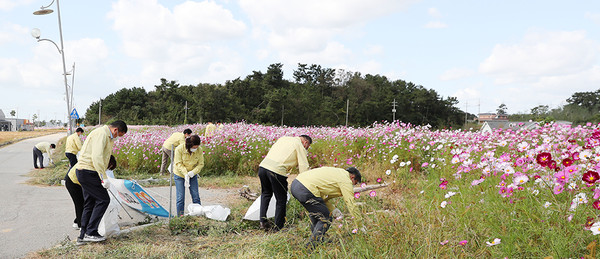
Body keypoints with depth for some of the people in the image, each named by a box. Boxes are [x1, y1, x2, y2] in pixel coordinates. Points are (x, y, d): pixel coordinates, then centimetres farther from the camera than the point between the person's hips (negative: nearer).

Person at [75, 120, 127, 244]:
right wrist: (104, 178, -24)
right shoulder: (101, 133, -15)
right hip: (88, 172, -11)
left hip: (83, 172, 11)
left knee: (90, 203, 13)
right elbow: (96, 157, -24)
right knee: (103, 200, -7)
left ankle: (83, 234, 18)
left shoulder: (107, 136, 19)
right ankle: (90, 232, -3)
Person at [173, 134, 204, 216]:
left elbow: (201, 164, -10)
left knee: (196, 196, 5)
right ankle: (180, 216, 10)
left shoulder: (199, 150, -17)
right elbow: (179, 164, -19)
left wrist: (193, 172, -27)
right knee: (180, 197, -1)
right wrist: (185, 173, -32)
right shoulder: (179, 149, -23)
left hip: (193, 175, 2)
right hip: (180, 175, -2)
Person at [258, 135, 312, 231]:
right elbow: (303, 167, 4)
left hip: (263, 166, 6)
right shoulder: (300, 146, 8)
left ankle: (263, 220, 21)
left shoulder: (283, 138, 26)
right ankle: (278, 227, 18)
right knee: (281, 199, 11)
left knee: (266, 193, 29)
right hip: (277, 170, -6)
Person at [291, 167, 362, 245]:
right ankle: (313, 244, 5)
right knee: (325, 219, 3)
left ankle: (316, 239, 36)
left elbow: (323, 197, 28)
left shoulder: (337, 172, 29)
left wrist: (334, 211, 25)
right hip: (305, 190, -10)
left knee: (315, 214, 28)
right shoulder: (346, 180, 3)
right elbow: (351, 204, 2)